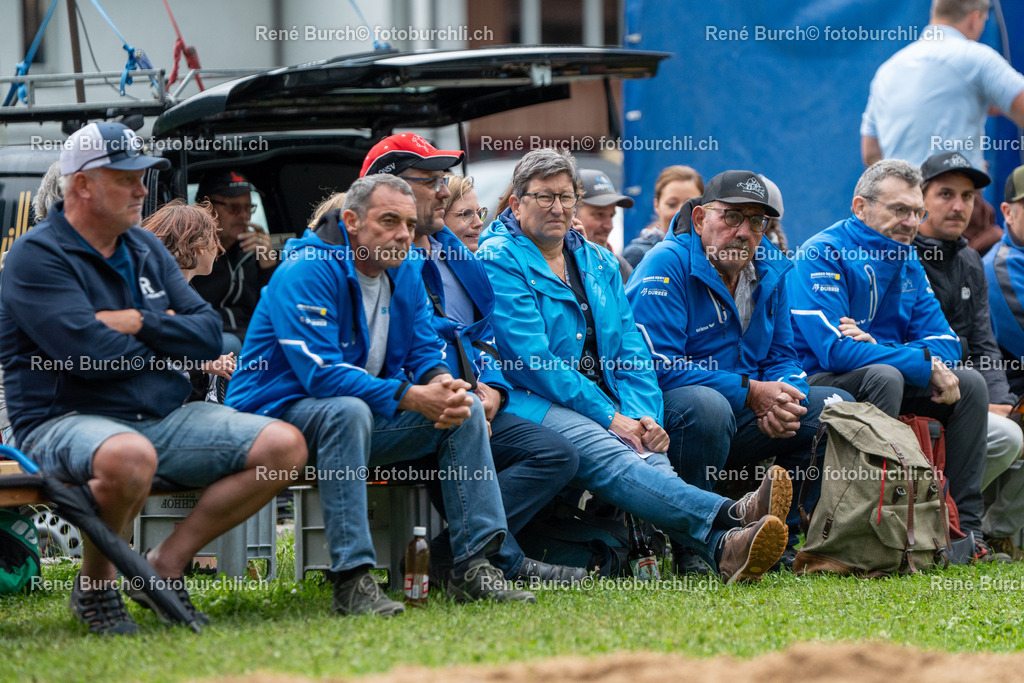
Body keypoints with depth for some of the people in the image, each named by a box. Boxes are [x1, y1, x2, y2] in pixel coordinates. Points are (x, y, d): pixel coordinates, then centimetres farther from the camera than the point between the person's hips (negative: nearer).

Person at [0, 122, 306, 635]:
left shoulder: (145, 250, 17)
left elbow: (209, 335, 9)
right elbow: (92, 355, -19)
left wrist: (139, 323, -9)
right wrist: (166, 334, -1)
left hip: (164, 419, 8)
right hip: (67, 420, -8)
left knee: (284, 445, -8)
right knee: (130, 456, -43)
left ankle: (166, 564, 0)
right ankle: (94, 586, -14)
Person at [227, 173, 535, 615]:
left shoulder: (404, 271, 7)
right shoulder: (308, 272, -20)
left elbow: (425, 350, 7)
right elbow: (321, 372, -28)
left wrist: (442, 383, -19)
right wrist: (411, 397, -32)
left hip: (364, 411, 8)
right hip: (280, 410, -8)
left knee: (465, 408, -6)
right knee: (348, 410, -39)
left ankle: (473, 566, -11)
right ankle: (351, 579, -42)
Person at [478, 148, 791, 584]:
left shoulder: (597, 263, 24)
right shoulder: (499, 260, 2)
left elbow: (630, 350, 18)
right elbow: (529, 358, -9)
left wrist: (642, 415, -4)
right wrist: (608, 417, -13)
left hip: (602, 400, 6)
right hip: (531, 402, -6)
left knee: (651, 459, -29)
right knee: (609, 457, -35)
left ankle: (722, 548, -60)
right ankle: (730, 517, -61)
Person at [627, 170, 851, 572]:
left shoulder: (770, 270, 8)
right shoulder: (667, 266, -14)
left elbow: (782, 358, 12)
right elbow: (658, 366, -22)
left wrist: (780, 398, -14)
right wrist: (750, 392, -22)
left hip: (742, 418, 7)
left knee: (836, 407, -6)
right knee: (706, 404, -40)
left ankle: (781, 540, -5)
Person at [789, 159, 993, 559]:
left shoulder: (908, 263, 10)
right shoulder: (822, 255, -15)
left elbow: (945, 344, 2)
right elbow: (835, 349, -26)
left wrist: (878, 348, -20)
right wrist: (926, 366, -26)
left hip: (886, 377, 8)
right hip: (821, 385, -8)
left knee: (970, 383, -9)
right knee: (884, 376, -35)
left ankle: (964, 526, -11)